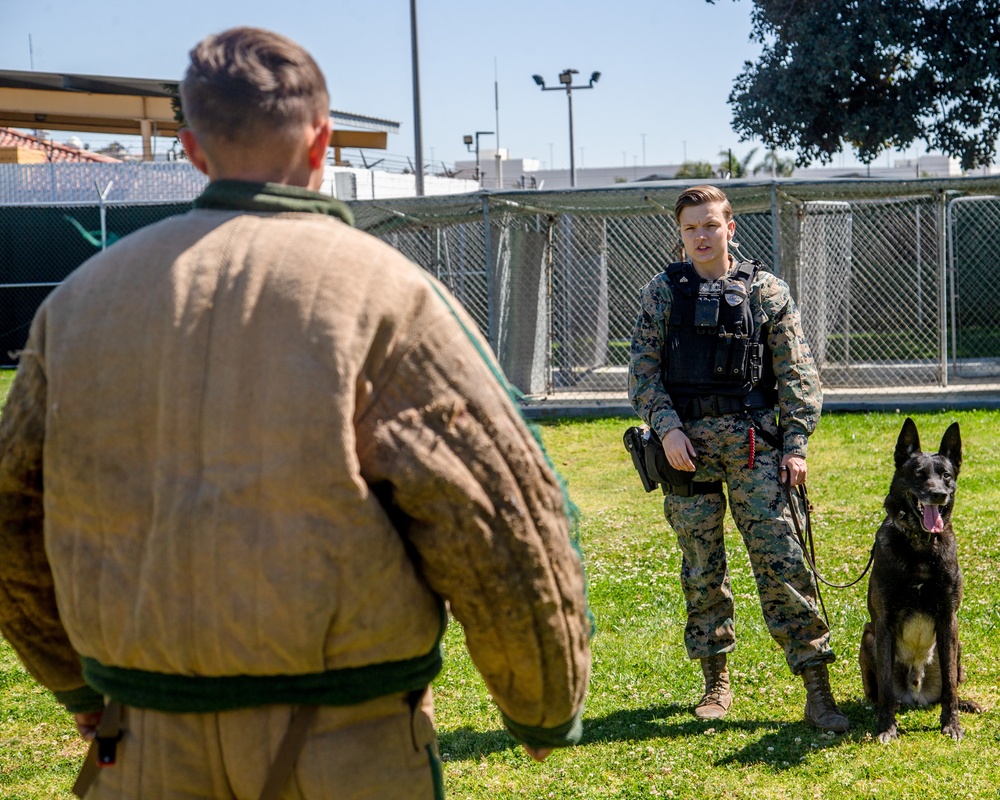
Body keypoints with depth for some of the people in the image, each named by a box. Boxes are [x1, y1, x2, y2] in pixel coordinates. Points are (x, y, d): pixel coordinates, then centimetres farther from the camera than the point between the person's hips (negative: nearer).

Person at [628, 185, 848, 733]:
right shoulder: (662, 293, 8)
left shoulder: (767, 292, 6)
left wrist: (795, 444, -2)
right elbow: (643, 372, 5)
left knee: (780, 561, -8)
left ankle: (817, 690, -7)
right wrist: (667, 428, -9)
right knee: (701, 568, 6)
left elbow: (796, 374, 6)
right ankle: (716, 683, 19)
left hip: (754, 441, -1)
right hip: (687, 443, 1)